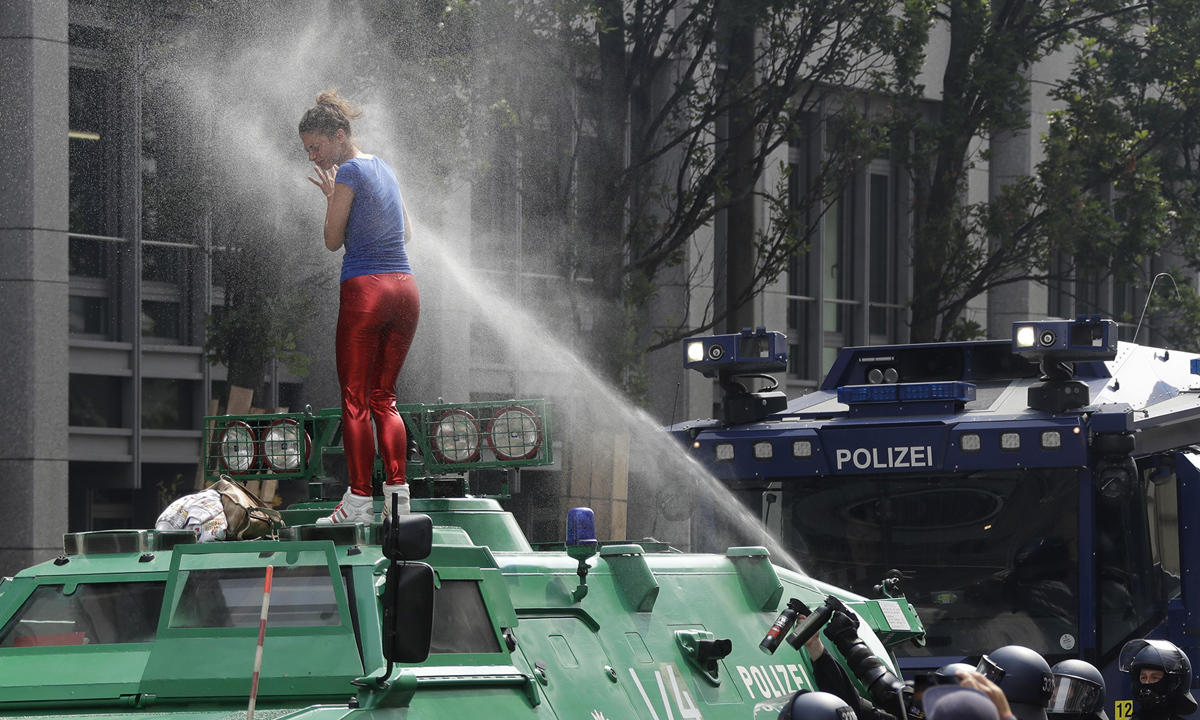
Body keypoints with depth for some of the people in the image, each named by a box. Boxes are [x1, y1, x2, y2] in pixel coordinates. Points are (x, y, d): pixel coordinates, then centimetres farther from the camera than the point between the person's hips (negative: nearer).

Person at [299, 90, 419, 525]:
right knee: (384, 396, 12)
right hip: (405, 288, 7)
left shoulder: (348, 172, -7)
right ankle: (396, 490, 0)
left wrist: (330, 196, 10)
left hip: (365, 290, -7)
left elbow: (333, 241, -3)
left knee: (355, 399, -2)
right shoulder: (385, 169, 16)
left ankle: (359, 501, -6)